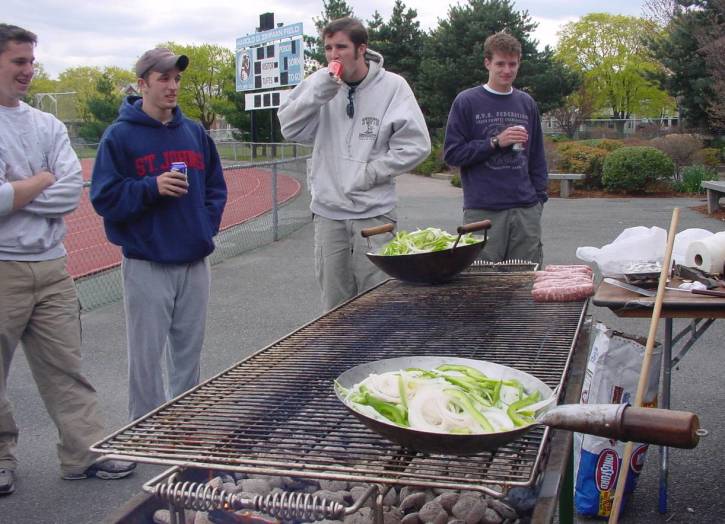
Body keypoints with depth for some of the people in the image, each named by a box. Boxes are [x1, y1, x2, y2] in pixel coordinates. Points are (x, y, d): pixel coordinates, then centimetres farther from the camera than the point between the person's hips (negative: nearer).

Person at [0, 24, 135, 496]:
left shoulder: (48, 125, 9)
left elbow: (73, 191, -3)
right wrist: (43, 180, -6)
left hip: (51, 266, 4)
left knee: (66, 367, 9)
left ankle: (85, 451, 18)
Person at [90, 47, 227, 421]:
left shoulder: (195, 132, 10)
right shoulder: (120, 136, -4)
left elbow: (216, 187, 17)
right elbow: (104, 197, -8)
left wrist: (207, 226, 2)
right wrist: (151, 187, -20)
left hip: (195, 262, 5)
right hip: (146, 265, -4)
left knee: (189, 353, 14)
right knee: (147, 357, 1)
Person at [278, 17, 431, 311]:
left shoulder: (391, 86, -4)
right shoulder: (321, 84, 4)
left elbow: (416, 145, -7)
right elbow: (290, 128, -4)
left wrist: (370, 172, -10)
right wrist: (320, 90, -14)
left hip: (374, 212, -3)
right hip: (328, 211, 3)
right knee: (334, 302, 11)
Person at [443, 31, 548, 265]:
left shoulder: (527, 103, 13)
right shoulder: (466, 102, 1)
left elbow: (537, 157, 19)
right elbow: (452, 154, -4)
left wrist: (539, 197, 9)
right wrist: (495, 142, -12)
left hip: (526, 211, 4)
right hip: (483, 211, -4)